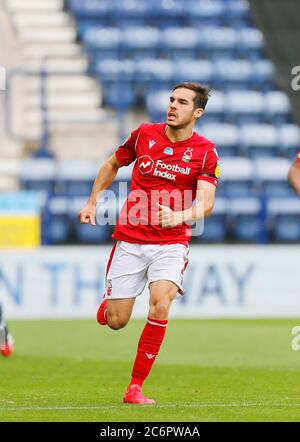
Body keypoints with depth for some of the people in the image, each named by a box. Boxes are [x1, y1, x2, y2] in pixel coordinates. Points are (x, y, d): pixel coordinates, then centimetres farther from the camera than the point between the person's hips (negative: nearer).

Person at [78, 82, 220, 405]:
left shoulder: (205, 151, -5)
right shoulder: (144, 134, 1)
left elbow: (205, 203, -15)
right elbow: (112, 165, 20)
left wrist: (178, 216, -33)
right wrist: (92, 203, 15)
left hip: (171, 242, -2)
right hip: (129, 240, 2)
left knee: (160, 304, -26)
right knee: (116, 321, -1)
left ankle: (135, 387, -15)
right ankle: (107, 303, 40)